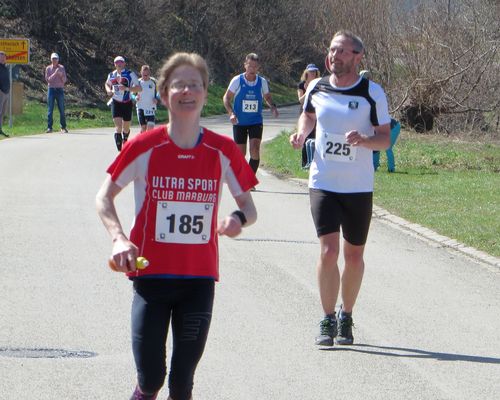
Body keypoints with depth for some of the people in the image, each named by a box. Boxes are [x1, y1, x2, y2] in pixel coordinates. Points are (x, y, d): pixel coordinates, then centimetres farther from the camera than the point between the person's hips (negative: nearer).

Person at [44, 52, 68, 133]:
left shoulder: (61, 68, 6)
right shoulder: (48, 68, 5)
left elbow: (64, 80, 4)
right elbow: (47, 79, -5)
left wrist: (61, 75, -16)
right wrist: (55, 73, -15)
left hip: (60, 89, 0)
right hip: (51, 89, 0)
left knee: (61, 110, 0)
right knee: (50, 110, -2)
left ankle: (63, 127, 5)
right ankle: (49, 127, 0)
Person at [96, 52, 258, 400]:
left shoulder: (223, 151, -1)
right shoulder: (144, 147, -6)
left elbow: (249, 207, 9)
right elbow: (104, 197, 4)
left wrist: (240, 218, -15)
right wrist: (119, 238, -13)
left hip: (200, 278, 1)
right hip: (152, 274, -1)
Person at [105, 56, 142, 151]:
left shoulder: (130, 74, -8)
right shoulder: (111, 75, 5)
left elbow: (139, 88, -11)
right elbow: (107, 84, 27)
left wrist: (127, 88, -25)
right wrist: (108, 90, 4)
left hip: (127, 104, -1)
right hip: (116, 103, 1)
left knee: (126, 128, 12)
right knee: (118, 127, -14)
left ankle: (125, 140, 45)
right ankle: (119, 149, -15)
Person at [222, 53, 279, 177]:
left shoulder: (262, 82, -2)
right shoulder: (237, 80, -8)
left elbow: (267, 97, 15)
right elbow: (226, 98, -1)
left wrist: (273, 107, -6)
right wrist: (231, 113, -17)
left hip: (256, 121, 1)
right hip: (239, 122, -1)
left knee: (255, 149, -16)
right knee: (241, 152, 3)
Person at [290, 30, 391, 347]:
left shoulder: (372, 93, -6)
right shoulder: (316, 88, 2)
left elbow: (385, 139, -4)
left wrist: (363, 140, -24)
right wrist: (301, 133, 2)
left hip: (359, 188, -1)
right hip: (323, 185, 1)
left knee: (354, 256, 8)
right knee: (328, 251, -13)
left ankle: (346, 319, 27)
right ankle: (328, 321, 0)